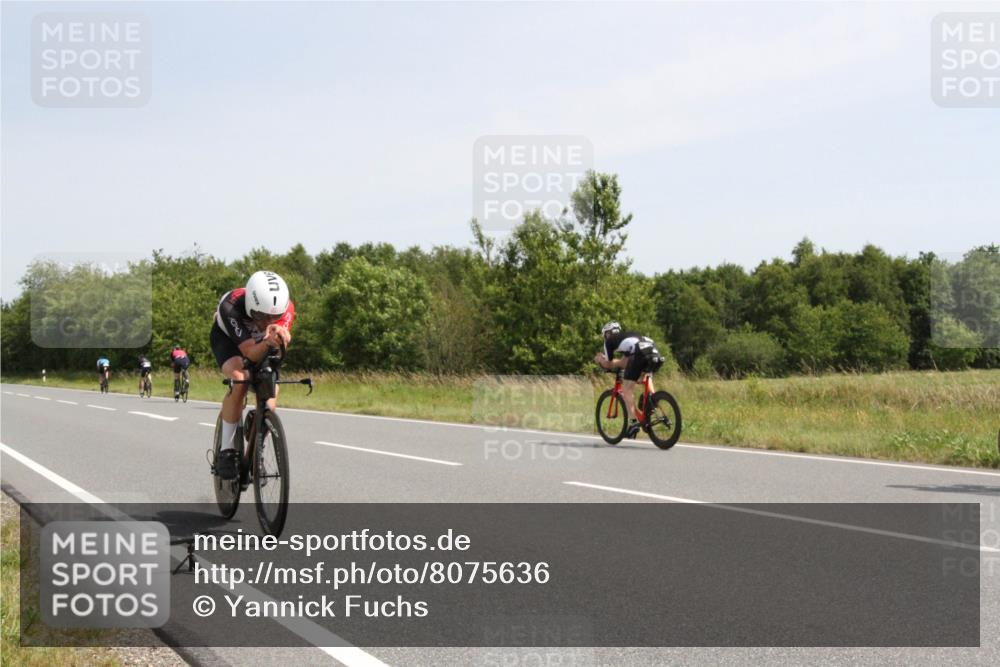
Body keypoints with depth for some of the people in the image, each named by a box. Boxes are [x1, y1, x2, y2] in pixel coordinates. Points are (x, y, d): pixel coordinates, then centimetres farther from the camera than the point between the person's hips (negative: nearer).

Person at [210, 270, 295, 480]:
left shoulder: (286, 308, -33)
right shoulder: (231, 307, -42)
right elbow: (251, 353, -45)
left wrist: (279, 337, -64)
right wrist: (267, 343, -65)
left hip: (261, 345, 4)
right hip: (227, 337, -4)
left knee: (270, 388, -16)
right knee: (239, 379, -32)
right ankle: (226, 451, -22)